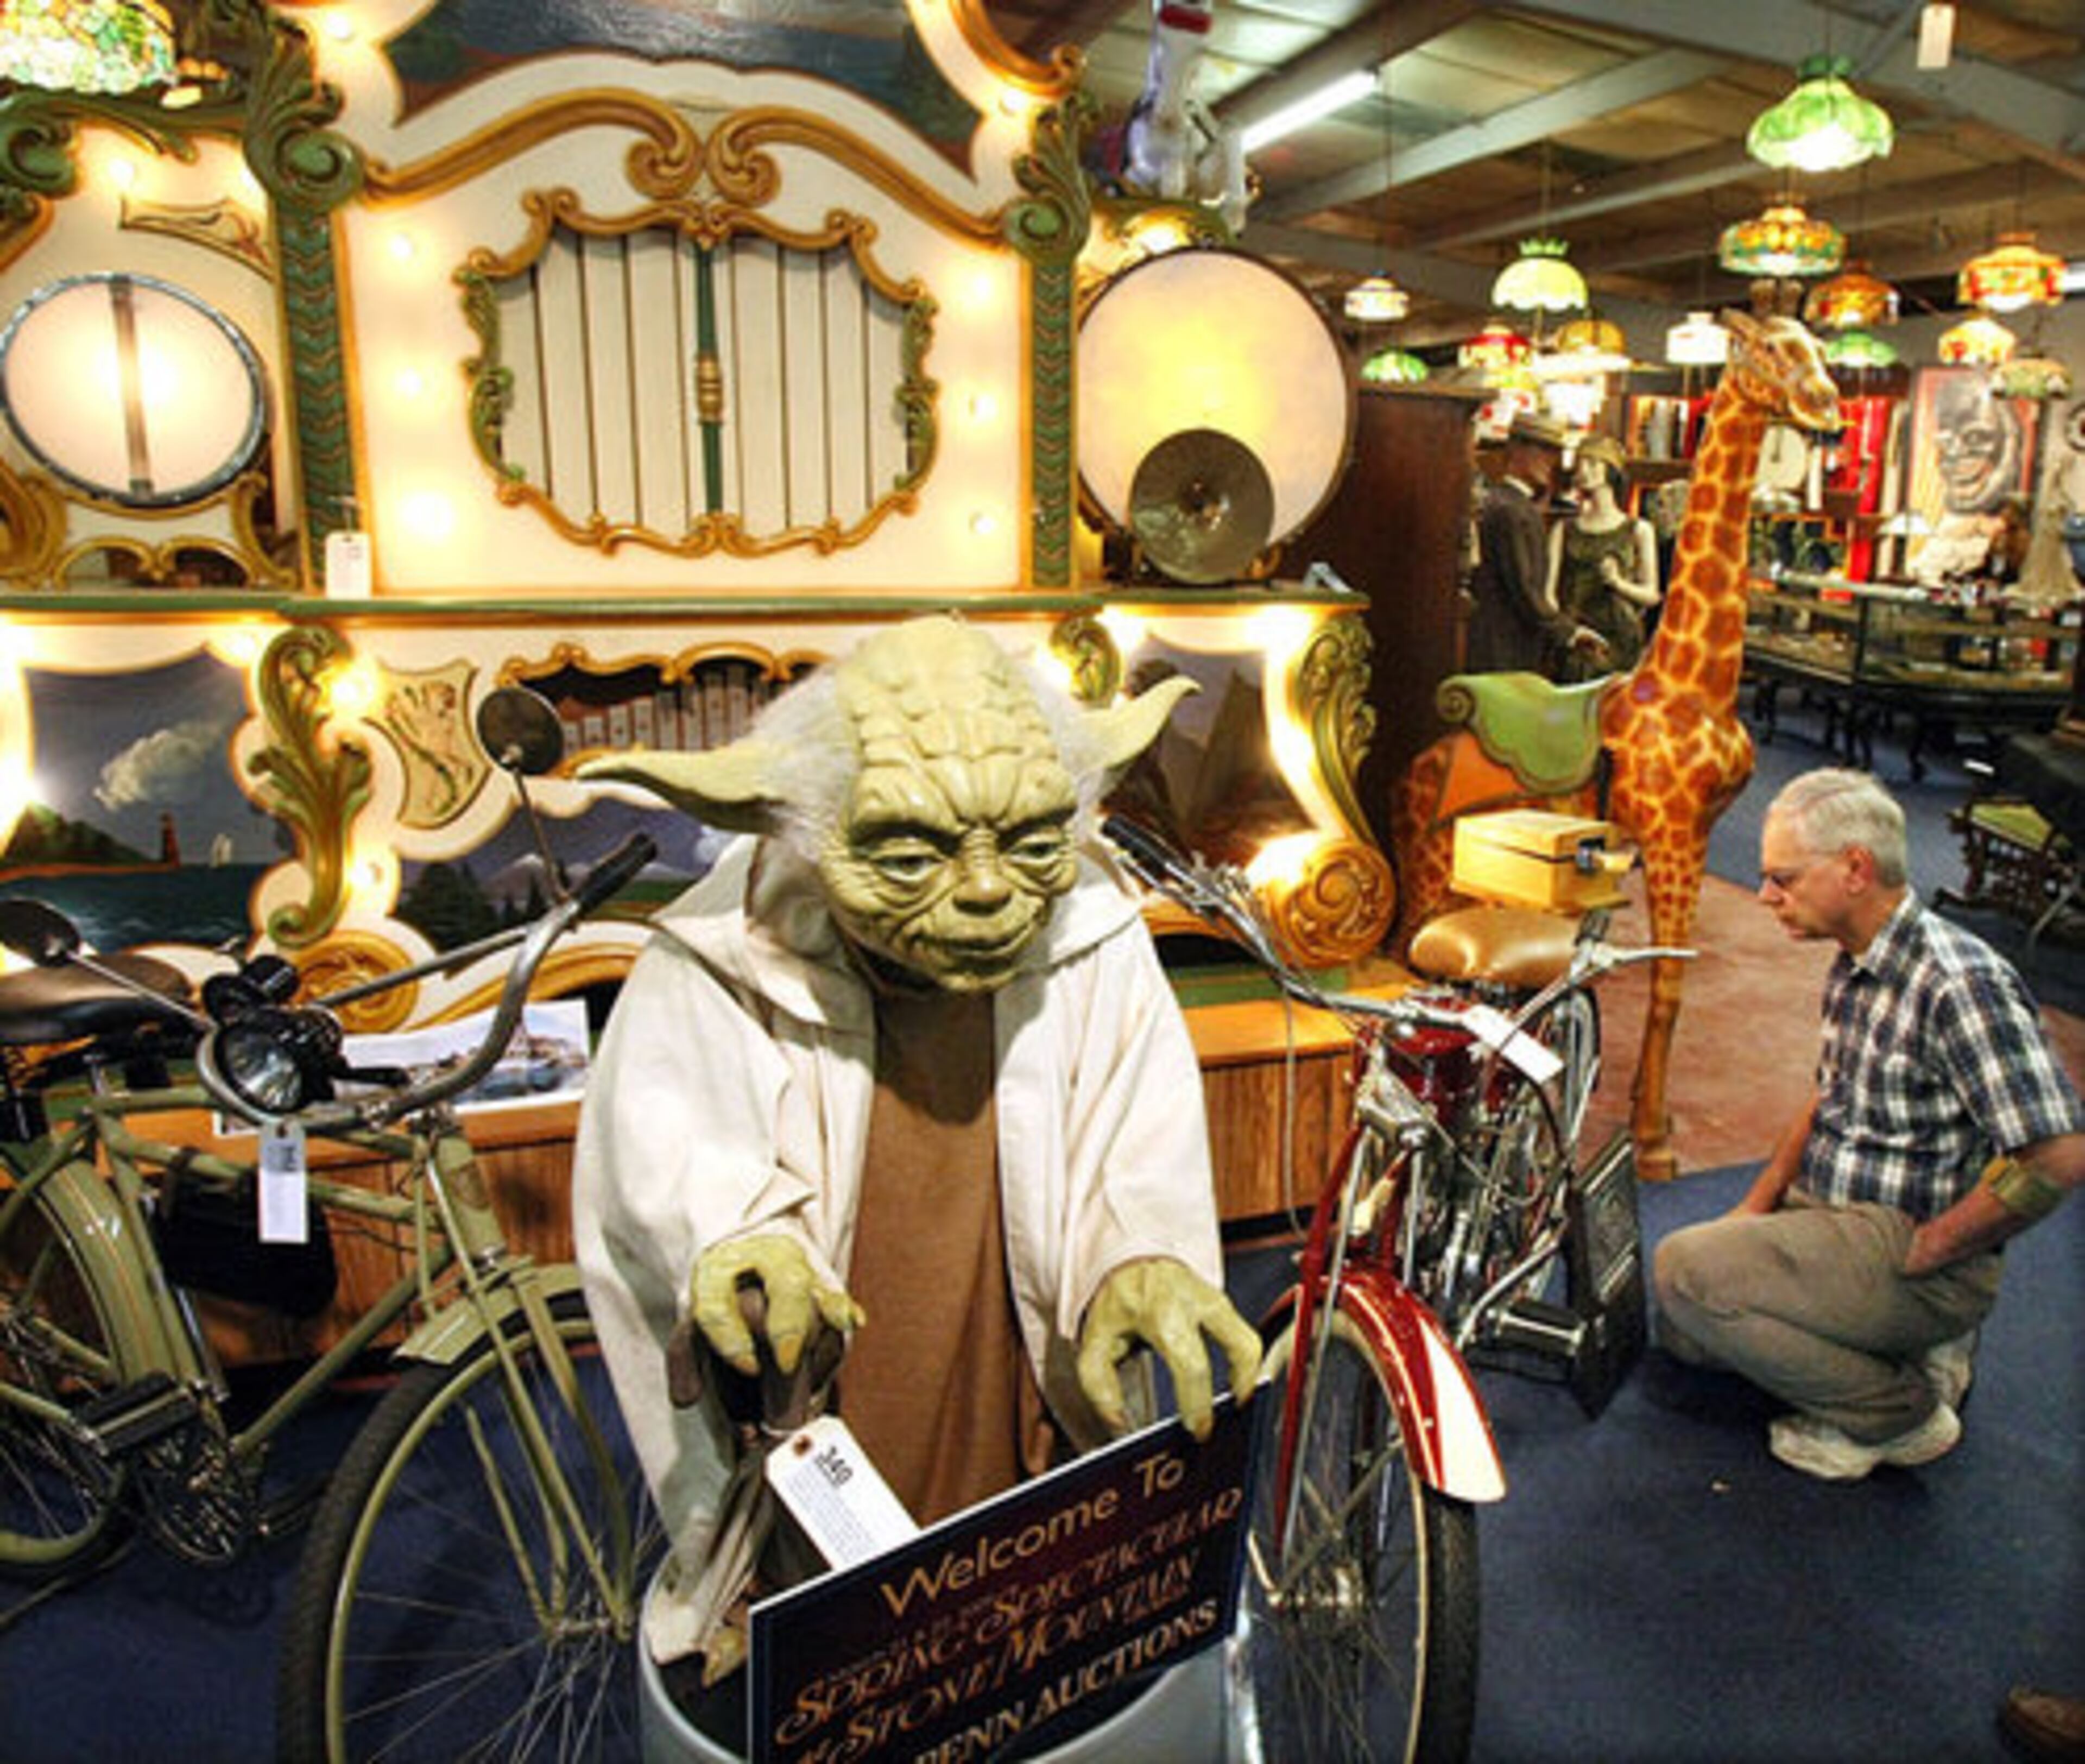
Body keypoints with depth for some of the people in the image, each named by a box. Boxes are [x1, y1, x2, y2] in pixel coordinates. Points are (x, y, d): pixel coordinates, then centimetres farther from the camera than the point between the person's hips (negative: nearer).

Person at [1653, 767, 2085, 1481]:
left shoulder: (1961, 984, -23)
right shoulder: (1852, 968, 8)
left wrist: (1918, 1255, -20)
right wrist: (1760, 1204, 11)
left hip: (1906, 1244, -9)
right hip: (1825, 1211, 10)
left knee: (1686, 1270, -25)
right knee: (1682, 1328, 12)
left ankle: (1899, 1414, -5)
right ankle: (1909, 1343, 16)